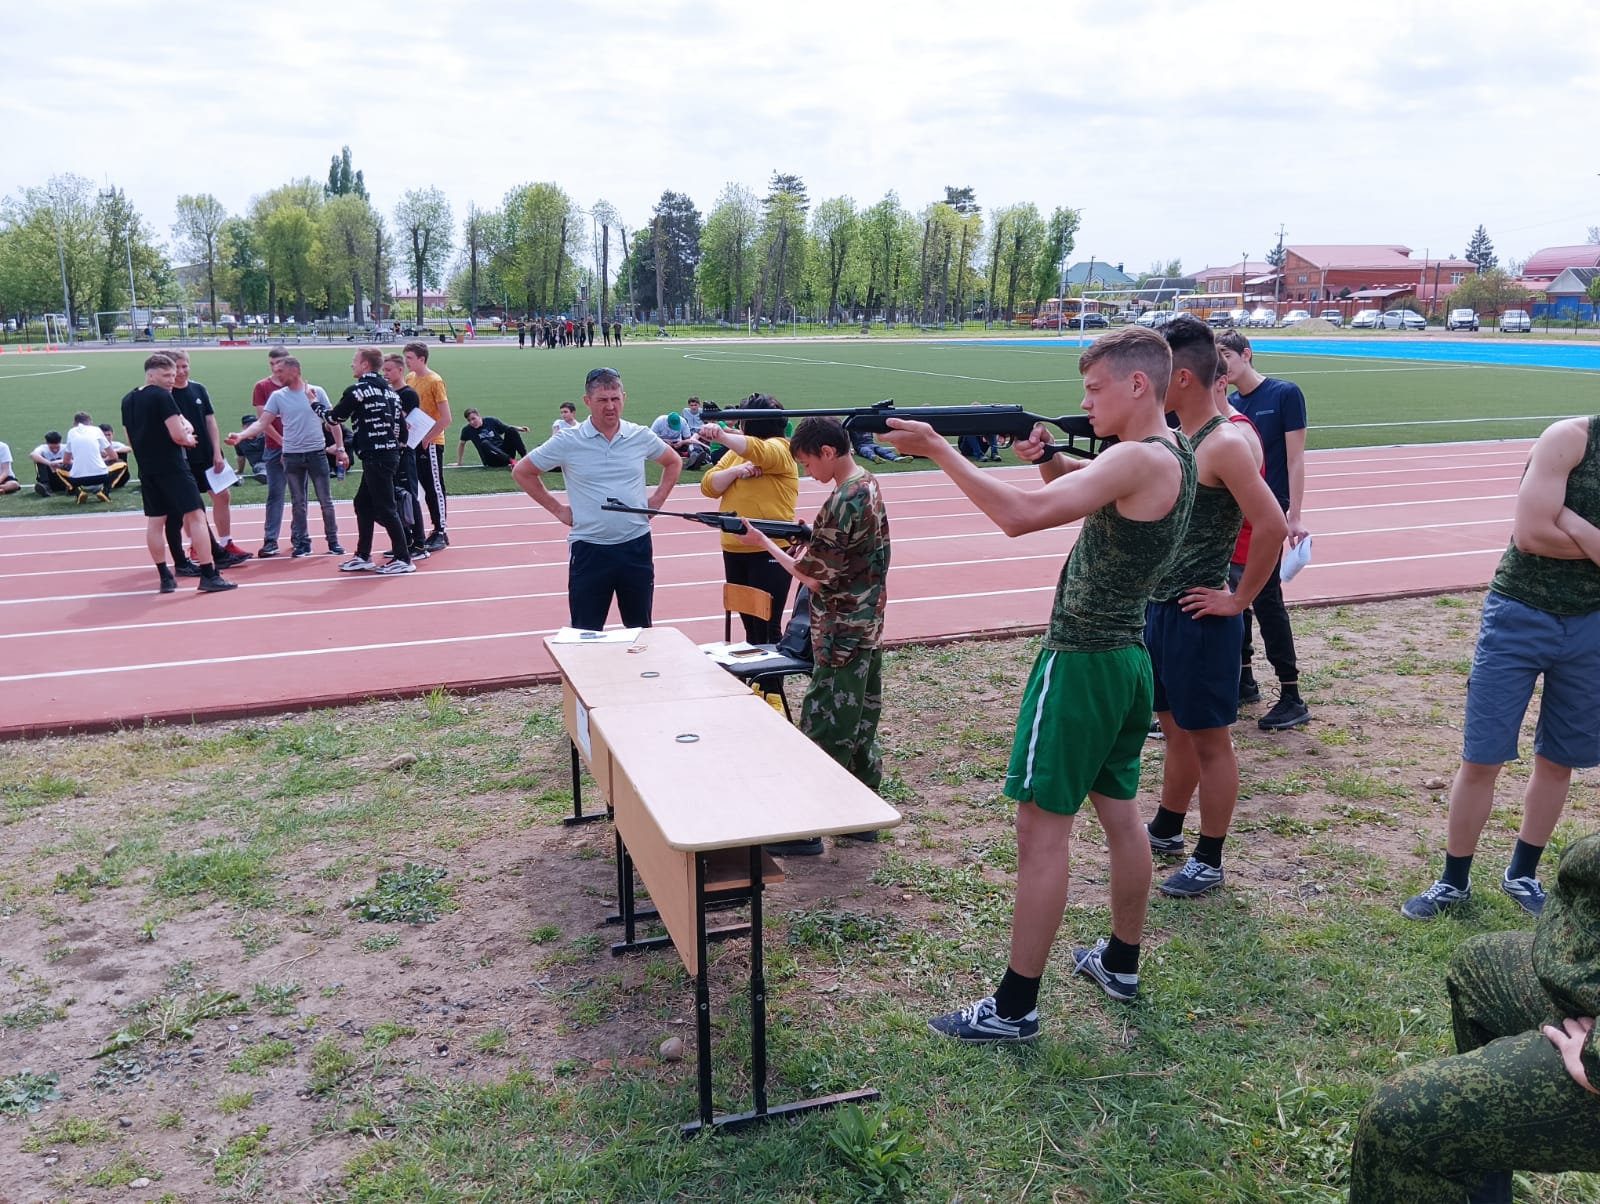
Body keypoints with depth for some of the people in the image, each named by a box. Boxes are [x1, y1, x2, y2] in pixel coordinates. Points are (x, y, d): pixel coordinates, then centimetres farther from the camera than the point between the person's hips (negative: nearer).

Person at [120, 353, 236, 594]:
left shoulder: (128, 401, 13)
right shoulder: (162, 396, -11)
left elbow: (131, 440, 20)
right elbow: (179, 435, -16)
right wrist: (189, 439, 4)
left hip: (146, 470, 8)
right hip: (172, 466, -8)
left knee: (154, 522, 9)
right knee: (196, 516, -6)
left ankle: (165, 577, 13)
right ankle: (209, 576, -10)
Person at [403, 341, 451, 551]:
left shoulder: (434, 381, -11)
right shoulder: (410, 378, 10)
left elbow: (446, 419, -16)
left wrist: (427, 438, -15)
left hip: (431, 443, -7)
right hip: (415, 442, 7)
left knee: (435, 487, -2)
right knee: (428, 487, 10)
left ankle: (442, 532, 5)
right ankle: (437, 530, 17)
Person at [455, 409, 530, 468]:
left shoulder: (491, 421, 5)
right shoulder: (467, 430, 3)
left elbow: (507, 429, 14)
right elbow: (462, 444, 19)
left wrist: (519, 428, -5)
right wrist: (459, 463, 21)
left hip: (505, 452, 2)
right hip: (492, 461, -2)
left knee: (511, 430, -18)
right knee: (484, 444, -32)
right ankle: (511, 461, -46)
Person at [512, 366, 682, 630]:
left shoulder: (641, 437, 2)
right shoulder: (567, 442, -6)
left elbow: (674, 462, 21)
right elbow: (522, 472, 4)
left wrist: (657, 500, 9)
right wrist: (557, 508, 0)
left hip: (636, 546, 2)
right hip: (589, 549, -2)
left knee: (641, 628, 13)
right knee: (587, 634, 4)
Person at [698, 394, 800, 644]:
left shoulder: (779, 448, -7)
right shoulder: (736, 452, 15)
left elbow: (758, 451, -32)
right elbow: (708, 486, 5)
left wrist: (721, 435, -47)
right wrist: (736, 471, -13)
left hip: (770, 552, -7)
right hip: (734, 550, 7)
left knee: (767, 629, -5)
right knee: (749, 624, 16)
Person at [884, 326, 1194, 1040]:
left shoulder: (1140, 459, -21)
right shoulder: (1172, 454, 9)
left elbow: (1019, 515, -29)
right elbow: (1086, 486, 22)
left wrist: (937, 449, -23)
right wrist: (1045, 457, 1)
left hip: (1080, 660, -10)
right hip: (1126, 655, 10)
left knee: (1042, 827, -4)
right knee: (1119, 814, 19)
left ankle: (1015, 1007, 4)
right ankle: (1121, 965, 35)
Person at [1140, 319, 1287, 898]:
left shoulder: (1226, 445, -18)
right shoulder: (1175, 439, 9)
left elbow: (1272, 528, -25)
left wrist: (1238, 598, -17)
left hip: (1198, 618, -8)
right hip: (1159, 609, 9)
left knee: (1209, 740, 5)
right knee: (1176, 731, 22)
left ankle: (1209, 861, 18)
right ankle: (1165, 830, 38)